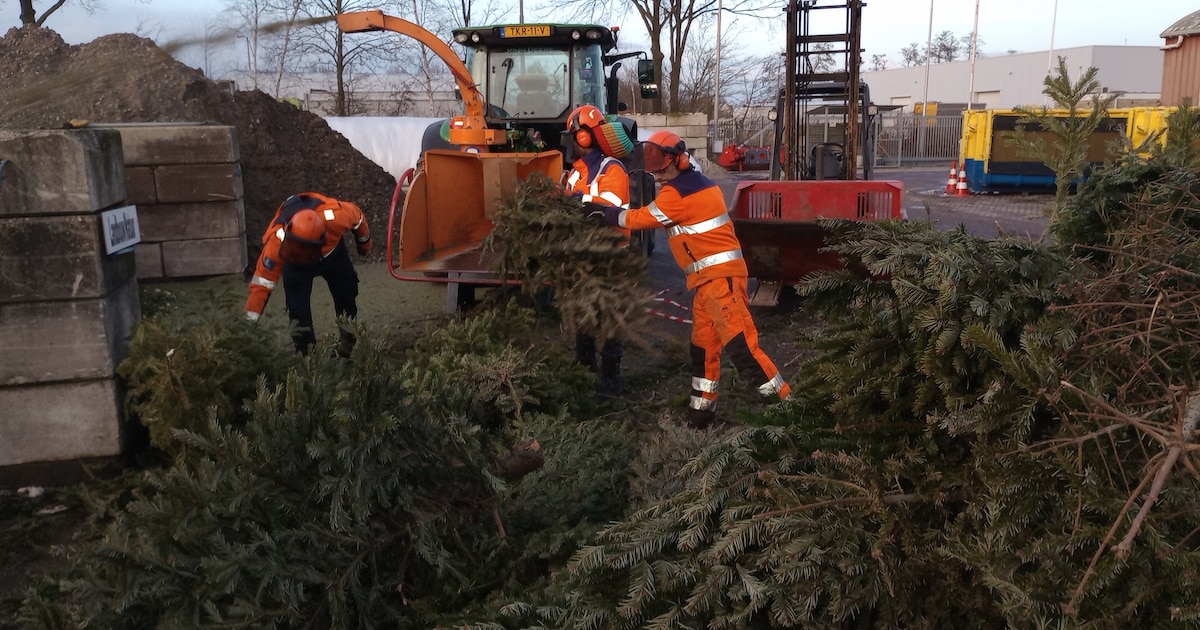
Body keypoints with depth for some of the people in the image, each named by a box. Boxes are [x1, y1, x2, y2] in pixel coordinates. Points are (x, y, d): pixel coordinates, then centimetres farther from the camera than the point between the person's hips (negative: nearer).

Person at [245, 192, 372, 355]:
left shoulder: (335, 215, -44)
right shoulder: (277, 240, -45)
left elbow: (357, 215, -19)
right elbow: (262, 281, -40)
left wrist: (364, 243, 0)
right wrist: (250, 321, -40)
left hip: (332, 250, 2)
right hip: (296, 262, -2)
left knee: (347, 294, 9)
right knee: (298, 306, -15)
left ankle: (348, 347, 32)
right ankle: (304, 352, 3)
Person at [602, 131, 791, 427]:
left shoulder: (677, 192, -12)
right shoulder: (697, 182, 17)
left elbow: (642, 218, -4)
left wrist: (608, 213, 9)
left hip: (720, 276, -11)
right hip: (709, 279, 11)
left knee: (740, 344, -14)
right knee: (703, 347, 14)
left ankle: (786, 403, -9)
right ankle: (700, 413, 23)